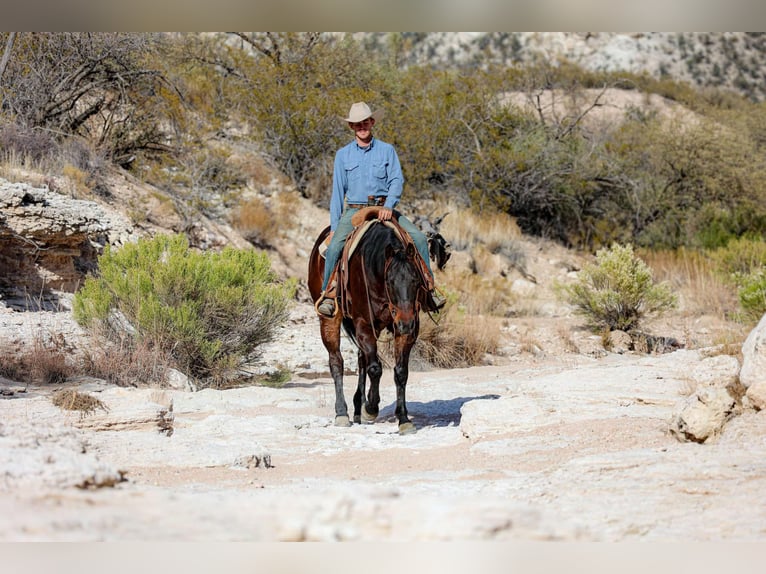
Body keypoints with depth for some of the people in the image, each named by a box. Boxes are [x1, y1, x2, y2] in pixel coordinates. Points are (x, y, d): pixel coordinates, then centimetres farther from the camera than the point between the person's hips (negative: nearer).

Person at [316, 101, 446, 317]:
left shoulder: (387, 150, 7)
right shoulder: (343, 154, 8)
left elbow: (397, 180, -2)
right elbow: (337, 192, 8)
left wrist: (389, 206, -22)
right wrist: (334, 227, 2)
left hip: (383, 208, 0)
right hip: (354, 209, 0)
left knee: (419, 238, -18)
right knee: (334, 247, -26)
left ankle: (428, 289, -9)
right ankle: (327, 295, -14)